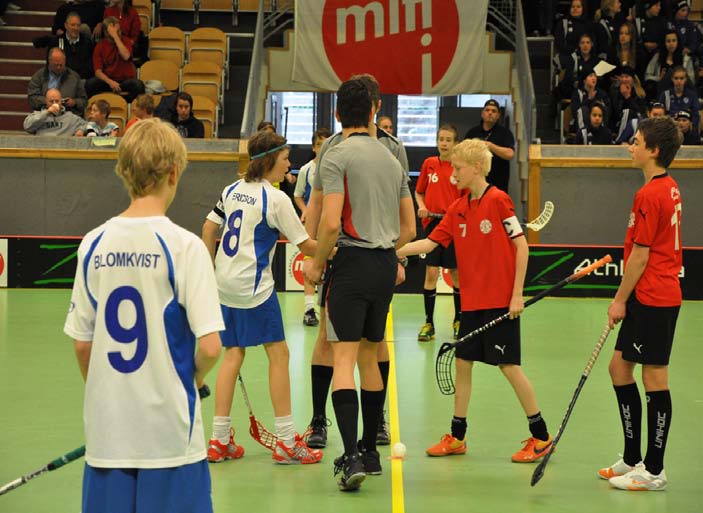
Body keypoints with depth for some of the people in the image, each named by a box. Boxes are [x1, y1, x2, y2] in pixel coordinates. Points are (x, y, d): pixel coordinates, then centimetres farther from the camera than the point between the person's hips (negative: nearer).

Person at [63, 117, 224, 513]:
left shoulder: (94, 244, 2)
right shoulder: (183, 246, -11)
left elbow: (82, 343, 6)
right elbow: (210, 346, -15)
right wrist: (193, 379, 5)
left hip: (106, 430, 4)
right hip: (168, 431, -4)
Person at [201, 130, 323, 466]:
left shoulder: (232, 190, 9)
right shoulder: (275, 199, -12)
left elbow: (209, 228, 14)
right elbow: (305, 245, -10)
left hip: (224, 283, 8)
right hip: (254, 287, -8)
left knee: (233, 354, 11)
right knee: (278, 355, 0)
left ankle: (219, 440, 10)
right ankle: (286, 443, 1)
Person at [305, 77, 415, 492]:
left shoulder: (338, 157, -8)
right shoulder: (392, 160, 12)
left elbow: (331, 222, -17)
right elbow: (409, 229, 14)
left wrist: (317, 262, -3)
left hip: (354, 261, -6)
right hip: (387, 264, 6)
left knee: (344, 359, -9)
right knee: (370, 357, 15)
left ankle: (352, 457, -19)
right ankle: (370, 452, 22)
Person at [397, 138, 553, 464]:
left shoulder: (498, 200, -11)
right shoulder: (458, 208, 8)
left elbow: (521, 245, -11)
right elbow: (430, 242, 6)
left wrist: (517, 294, -13)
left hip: (501, 302, -7)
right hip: (472, 301, 7)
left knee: (509, 366, -3)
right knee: (463, 362, 9)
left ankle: (541, 437, 9)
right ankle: (457, 437, 19)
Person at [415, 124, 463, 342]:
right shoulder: (429, 164, 4)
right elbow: (419, 192, 14)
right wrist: (421, 206, -5)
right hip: (432, 223, 1)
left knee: (456, 273, 9)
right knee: (431, 273, -4)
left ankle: (458, 320, 25)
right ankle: (428, 323, 2)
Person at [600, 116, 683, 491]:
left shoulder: (649, 195, -17)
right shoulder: (670, 189, 13)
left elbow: (640, 254, -17)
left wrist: (620, 299, -11)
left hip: (651, 299, -10)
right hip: (662, 295, 10)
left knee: (655, 380, -3)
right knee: (619, 367, 15)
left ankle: (653, 472, 5)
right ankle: (633, 460, 22)